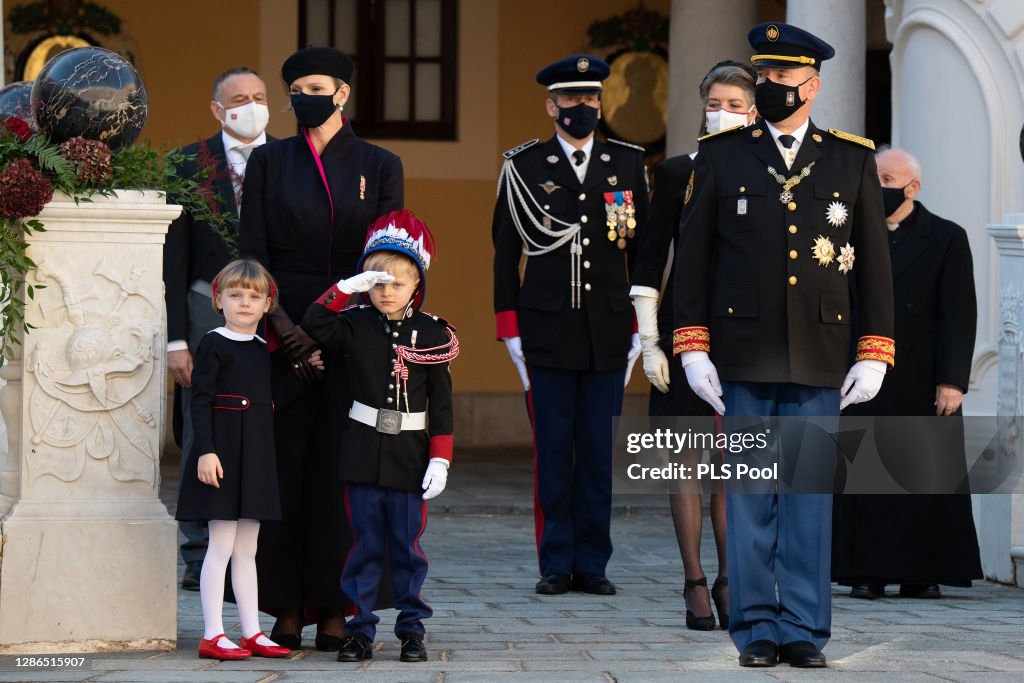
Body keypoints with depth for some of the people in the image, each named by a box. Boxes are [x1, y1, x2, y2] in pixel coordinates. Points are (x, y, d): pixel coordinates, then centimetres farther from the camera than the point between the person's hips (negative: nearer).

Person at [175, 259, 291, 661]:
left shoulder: (263, 349, 13)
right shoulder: (214, 344, -7)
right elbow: (200, 401, -12)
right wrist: (205, 450, -20)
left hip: (256, 454, 7)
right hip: (223, 450, -7)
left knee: (246, 550, 10)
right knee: (221, 545, -7)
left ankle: (252, 633, 13)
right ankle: (213, 635, -4)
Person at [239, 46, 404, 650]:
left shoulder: (379, 165, 6)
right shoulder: (269, 162, 8)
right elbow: (252, 253, 2)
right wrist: (285, 328, -10)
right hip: (283, 327, 1)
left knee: (342, 466, -3)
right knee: (284, 465, -2)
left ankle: (334, 609, 1)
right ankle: (288, 609, 3)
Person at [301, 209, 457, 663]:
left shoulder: (432, 333, 0)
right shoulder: (356, 326, 3)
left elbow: (441, 402, 0)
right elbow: (313, 325, -14)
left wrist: (440, 459, -6)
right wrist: (345, 289, -16)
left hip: (410, 456, -1)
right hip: (363, 451, 1)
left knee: (407, 548, 6)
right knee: (364, 545, 5)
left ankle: (411, 630, 14)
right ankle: (359, 631, 10)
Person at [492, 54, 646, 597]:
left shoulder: (628, 164, 8)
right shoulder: (523, 167, 3)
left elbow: (644, 248, 11)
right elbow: (505, 252, 6)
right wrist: (509, 329, 0)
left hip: (609, 334, 1)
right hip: (547, 332, -1)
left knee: (598, 450, 3)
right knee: (552, 450, 1)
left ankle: (592, 564, 10)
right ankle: (556, 565, 7)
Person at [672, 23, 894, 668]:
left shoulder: (853, 161, 6)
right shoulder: (721, 156, 5)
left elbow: (874, 263, 7)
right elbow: (693, 257, 5)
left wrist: (874, 356, 1)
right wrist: (692, 347, -2)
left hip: (819, 360, 0)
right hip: (744, 360, 0)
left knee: (811, 493, 2)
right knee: (748, 494, 2)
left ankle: (805, 630, 8)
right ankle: (757, 630, 9)